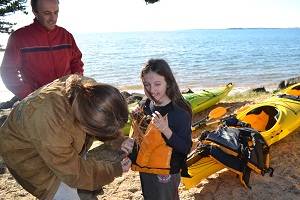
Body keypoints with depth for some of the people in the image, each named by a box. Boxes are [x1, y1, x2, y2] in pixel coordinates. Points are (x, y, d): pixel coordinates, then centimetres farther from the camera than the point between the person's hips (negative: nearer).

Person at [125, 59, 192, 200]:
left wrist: (166, 130, -35)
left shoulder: (180, 113, -22)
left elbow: (185, 148, -21)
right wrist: (136, 119, -7)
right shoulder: (147, 105, -3)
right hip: (144, 169, 7)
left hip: (166, 175, -6)